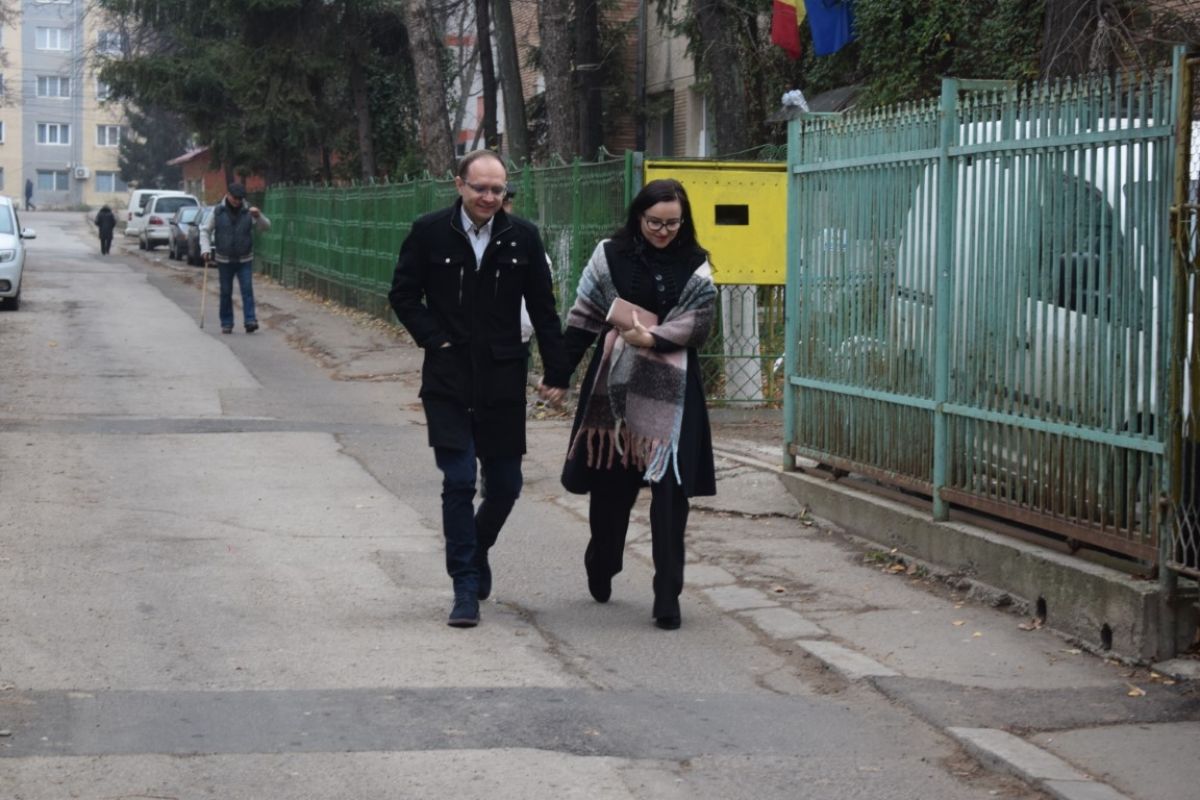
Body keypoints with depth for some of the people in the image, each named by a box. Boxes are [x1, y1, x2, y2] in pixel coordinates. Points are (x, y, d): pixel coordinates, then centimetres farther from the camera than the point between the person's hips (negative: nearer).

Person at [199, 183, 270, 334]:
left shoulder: (248, 212, 0)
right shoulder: (218, 212, 0)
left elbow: (266, 226, -3)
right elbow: (205, 231, 5)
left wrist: (258, 216, -23)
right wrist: (206, 249, -10)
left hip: (245, 260, 0)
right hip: (224, 260, 0)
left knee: (247, 290, -10)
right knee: (226, 292, 4)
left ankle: (250, 320, -13)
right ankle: (226, 323, 11)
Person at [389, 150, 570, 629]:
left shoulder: (522, 237, 2)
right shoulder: (430, 233, -2)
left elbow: (543, 310, 6)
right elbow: (403, 296, 5)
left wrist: (555, 373, 3)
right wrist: (435, 340, -6)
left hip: (502, 382, 2)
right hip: (448, 381, -2)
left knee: (505, 485, 7)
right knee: (459, 482, -6)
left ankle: (476, 548, 36)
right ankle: (466, 588, 2)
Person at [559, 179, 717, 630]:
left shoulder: (694, 266, 3)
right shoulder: (610, 257, 2)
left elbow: (699, 322, -5)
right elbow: (582, 318, 4)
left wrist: (653, 339, -20)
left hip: (670, 392, -1)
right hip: (614, 385, 1)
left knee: (670, 491, -6)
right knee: (610, 484, 12)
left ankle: (668, 596, -1)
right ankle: (601, 567, 38)